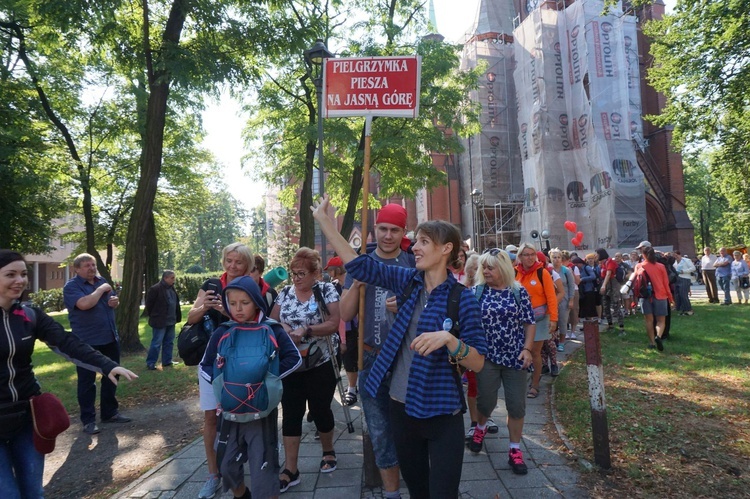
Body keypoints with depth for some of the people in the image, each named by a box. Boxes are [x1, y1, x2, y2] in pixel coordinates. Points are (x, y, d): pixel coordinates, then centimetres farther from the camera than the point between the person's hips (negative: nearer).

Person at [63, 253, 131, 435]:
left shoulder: (102, 281, 10)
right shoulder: (71, 286, -10)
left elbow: (112, 303, 21)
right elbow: (84, 304, -29)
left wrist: (115, 302, -2)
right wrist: (101, 290, -16)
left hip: (110, 339, 7)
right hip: (86, 343, -7)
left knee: (111, 378, 14)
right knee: (87, 381, 4)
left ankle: (110, 413, 27)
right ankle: (88, 420, 15)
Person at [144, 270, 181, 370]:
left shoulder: (171, 288, 11)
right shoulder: (155, 289, -15)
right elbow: (149, 304, -12)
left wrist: (177, 317, 10)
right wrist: (153, 316, -4)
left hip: (170, 321, 8)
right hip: (160, 321, -8)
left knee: (169, 342, 14)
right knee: (156, 343, -2)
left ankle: (167, 361, 24)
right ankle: (150, 364, 8)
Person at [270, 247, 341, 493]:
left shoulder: (326, 290, -8)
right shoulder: (285, 293, 4)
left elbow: (334, 324, -16)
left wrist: (306, 330, -27)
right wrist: (281, 326, -14)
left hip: (319, 366, -3)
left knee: (320, 410, 11)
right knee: (291, 414, 4)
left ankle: (328, 452, 36)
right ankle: (291, 470, 13)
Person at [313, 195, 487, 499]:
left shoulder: (462, 298, -12)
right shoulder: (408, 281, -1)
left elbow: (478, 363, -11)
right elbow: (358, 264, -1)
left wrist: (449, 339, -29)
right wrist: (323, 219, -2)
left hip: (442, 414, -4)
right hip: (402, 406, 4)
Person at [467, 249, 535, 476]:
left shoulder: (519, 292, -3)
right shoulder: (477, 291, -3)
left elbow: (529, 323, 2)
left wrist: (527, 349, -7)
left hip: (514, 356, 0)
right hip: (487, 356, 0)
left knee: (517, 404, 6)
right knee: (486, 400, 9)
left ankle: (515, 449, 23)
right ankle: (480, 427, 42)